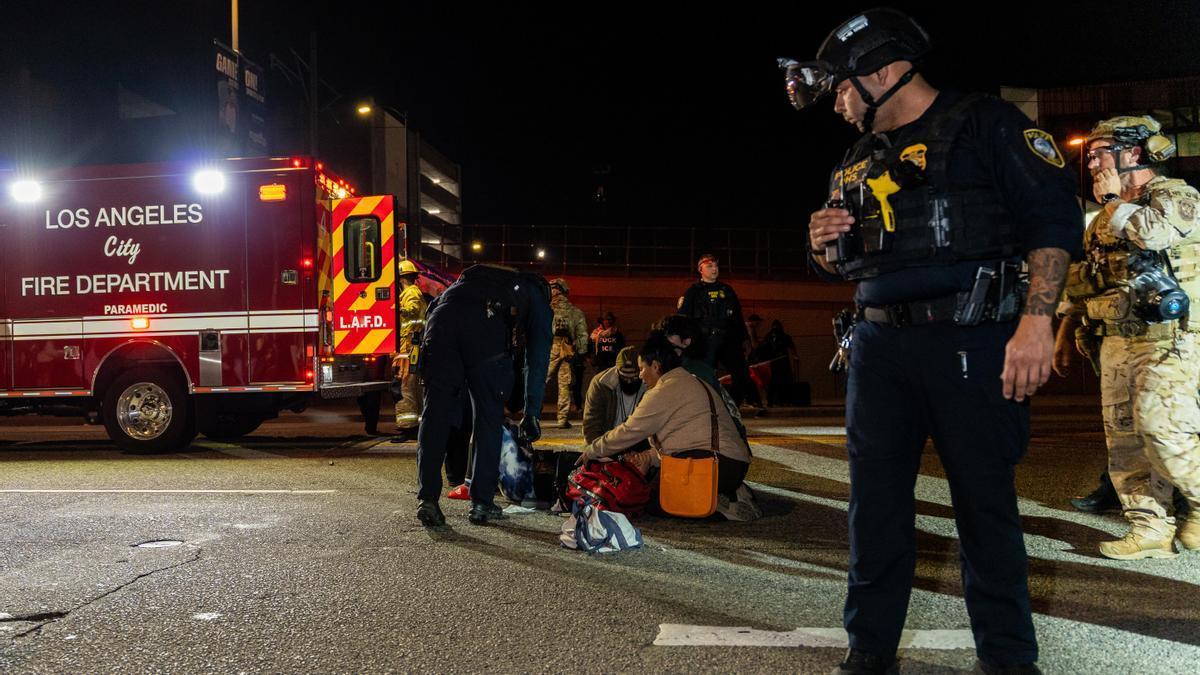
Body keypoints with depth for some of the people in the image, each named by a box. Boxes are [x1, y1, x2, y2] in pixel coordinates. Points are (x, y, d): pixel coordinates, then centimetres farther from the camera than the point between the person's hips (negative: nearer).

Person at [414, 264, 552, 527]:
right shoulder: (537, 297, 32)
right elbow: (537, 359, 25)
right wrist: (532, 414, 28)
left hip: (441, 316, 4)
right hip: (485, 325, -4)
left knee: (435, 414, 6)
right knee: (488, 417, 9)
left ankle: (427, 499, -1)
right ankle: (481, 503, 12)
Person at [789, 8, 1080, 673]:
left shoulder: (984, 124, -2)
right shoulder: (856, 161, 18)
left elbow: (1053, 215, -9)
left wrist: (1036, 319, -19)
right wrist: (825, 247, 2)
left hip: (970, 344, -5)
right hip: (879, 345, 6)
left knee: (986, 504, 2)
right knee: (875, 502, 6)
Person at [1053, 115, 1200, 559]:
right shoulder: (1105, 218, 21)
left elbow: (1150, 232, -26)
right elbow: (1082, 280, 24)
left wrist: (1114, 198, -7)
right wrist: (1065, 333, 18)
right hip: (1115, 343, 8)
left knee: (1161, 427, -17)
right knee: (1124, 439, 3)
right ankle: (1150, 530, 9)